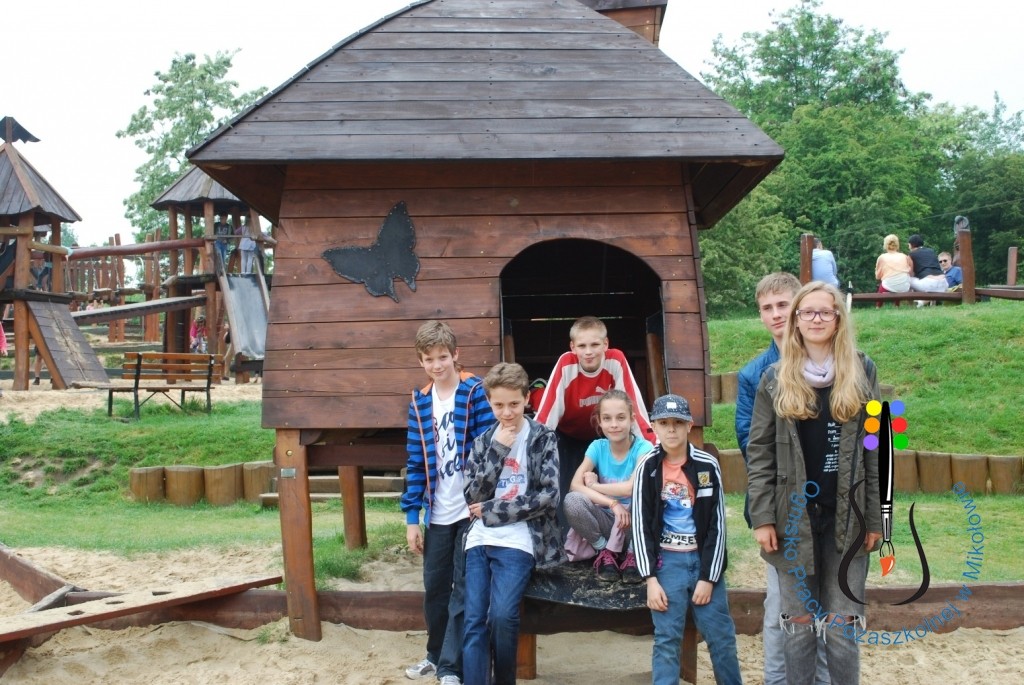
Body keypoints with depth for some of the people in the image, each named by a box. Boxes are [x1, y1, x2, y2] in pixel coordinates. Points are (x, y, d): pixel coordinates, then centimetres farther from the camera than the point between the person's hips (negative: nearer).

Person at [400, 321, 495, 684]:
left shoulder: (476, 392, -8)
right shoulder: (419, 403, 6)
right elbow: (416, 464, 8)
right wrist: (412, 516, 5)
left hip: (472, 510, -5)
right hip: (437, 515, 5)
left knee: (464, 589, 3)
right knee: (434, 587, 14)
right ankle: (437, 655, 32)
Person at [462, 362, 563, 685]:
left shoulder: (544, 438, 3)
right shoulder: (484, 440, 14)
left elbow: (549, 496, -7)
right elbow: (473, 495, 3)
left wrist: (492, 512, -6)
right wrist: (497, 449, -6)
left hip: (518, 540, -4)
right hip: (480, 540, 4)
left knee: (502, 615, -19)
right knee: (474, 621, -6)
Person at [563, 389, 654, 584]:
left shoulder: (643, 448, -12)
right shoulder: (597, 447, -2)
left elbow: (632, 488, -27)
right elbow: (576, 484, -16)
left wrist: (593, 485, -13)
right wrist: (613, 504, -29)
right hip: (606, 519, 2)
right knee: (572, 500, -27)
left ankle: (632, 554, -9)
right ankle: (604, 550, -4)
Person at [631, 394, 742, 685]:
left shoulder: (707, 465, -3)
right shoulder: (647, 467, -3)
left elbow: (717, 524, -1)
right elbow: (641, 526, -2)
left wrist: (708, 577, -5)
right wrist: (650, 579, -8)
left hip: (704, 558, 1)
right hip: (667, 561, 0)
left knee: (721, 635, 4)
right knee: (667, 639, -1)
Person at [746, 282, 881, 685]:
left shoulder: (862, 373, 3)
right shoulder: (775, 380, 3)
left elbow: (876, 449, 2)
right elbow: (759, 452, 1)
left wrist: (875, 518, -2)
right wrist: (762, 518, -6)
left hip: (846, 518, 0)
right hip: (793, 518, 0)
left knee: (843, 626, 5)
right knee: (798, 624, 9)